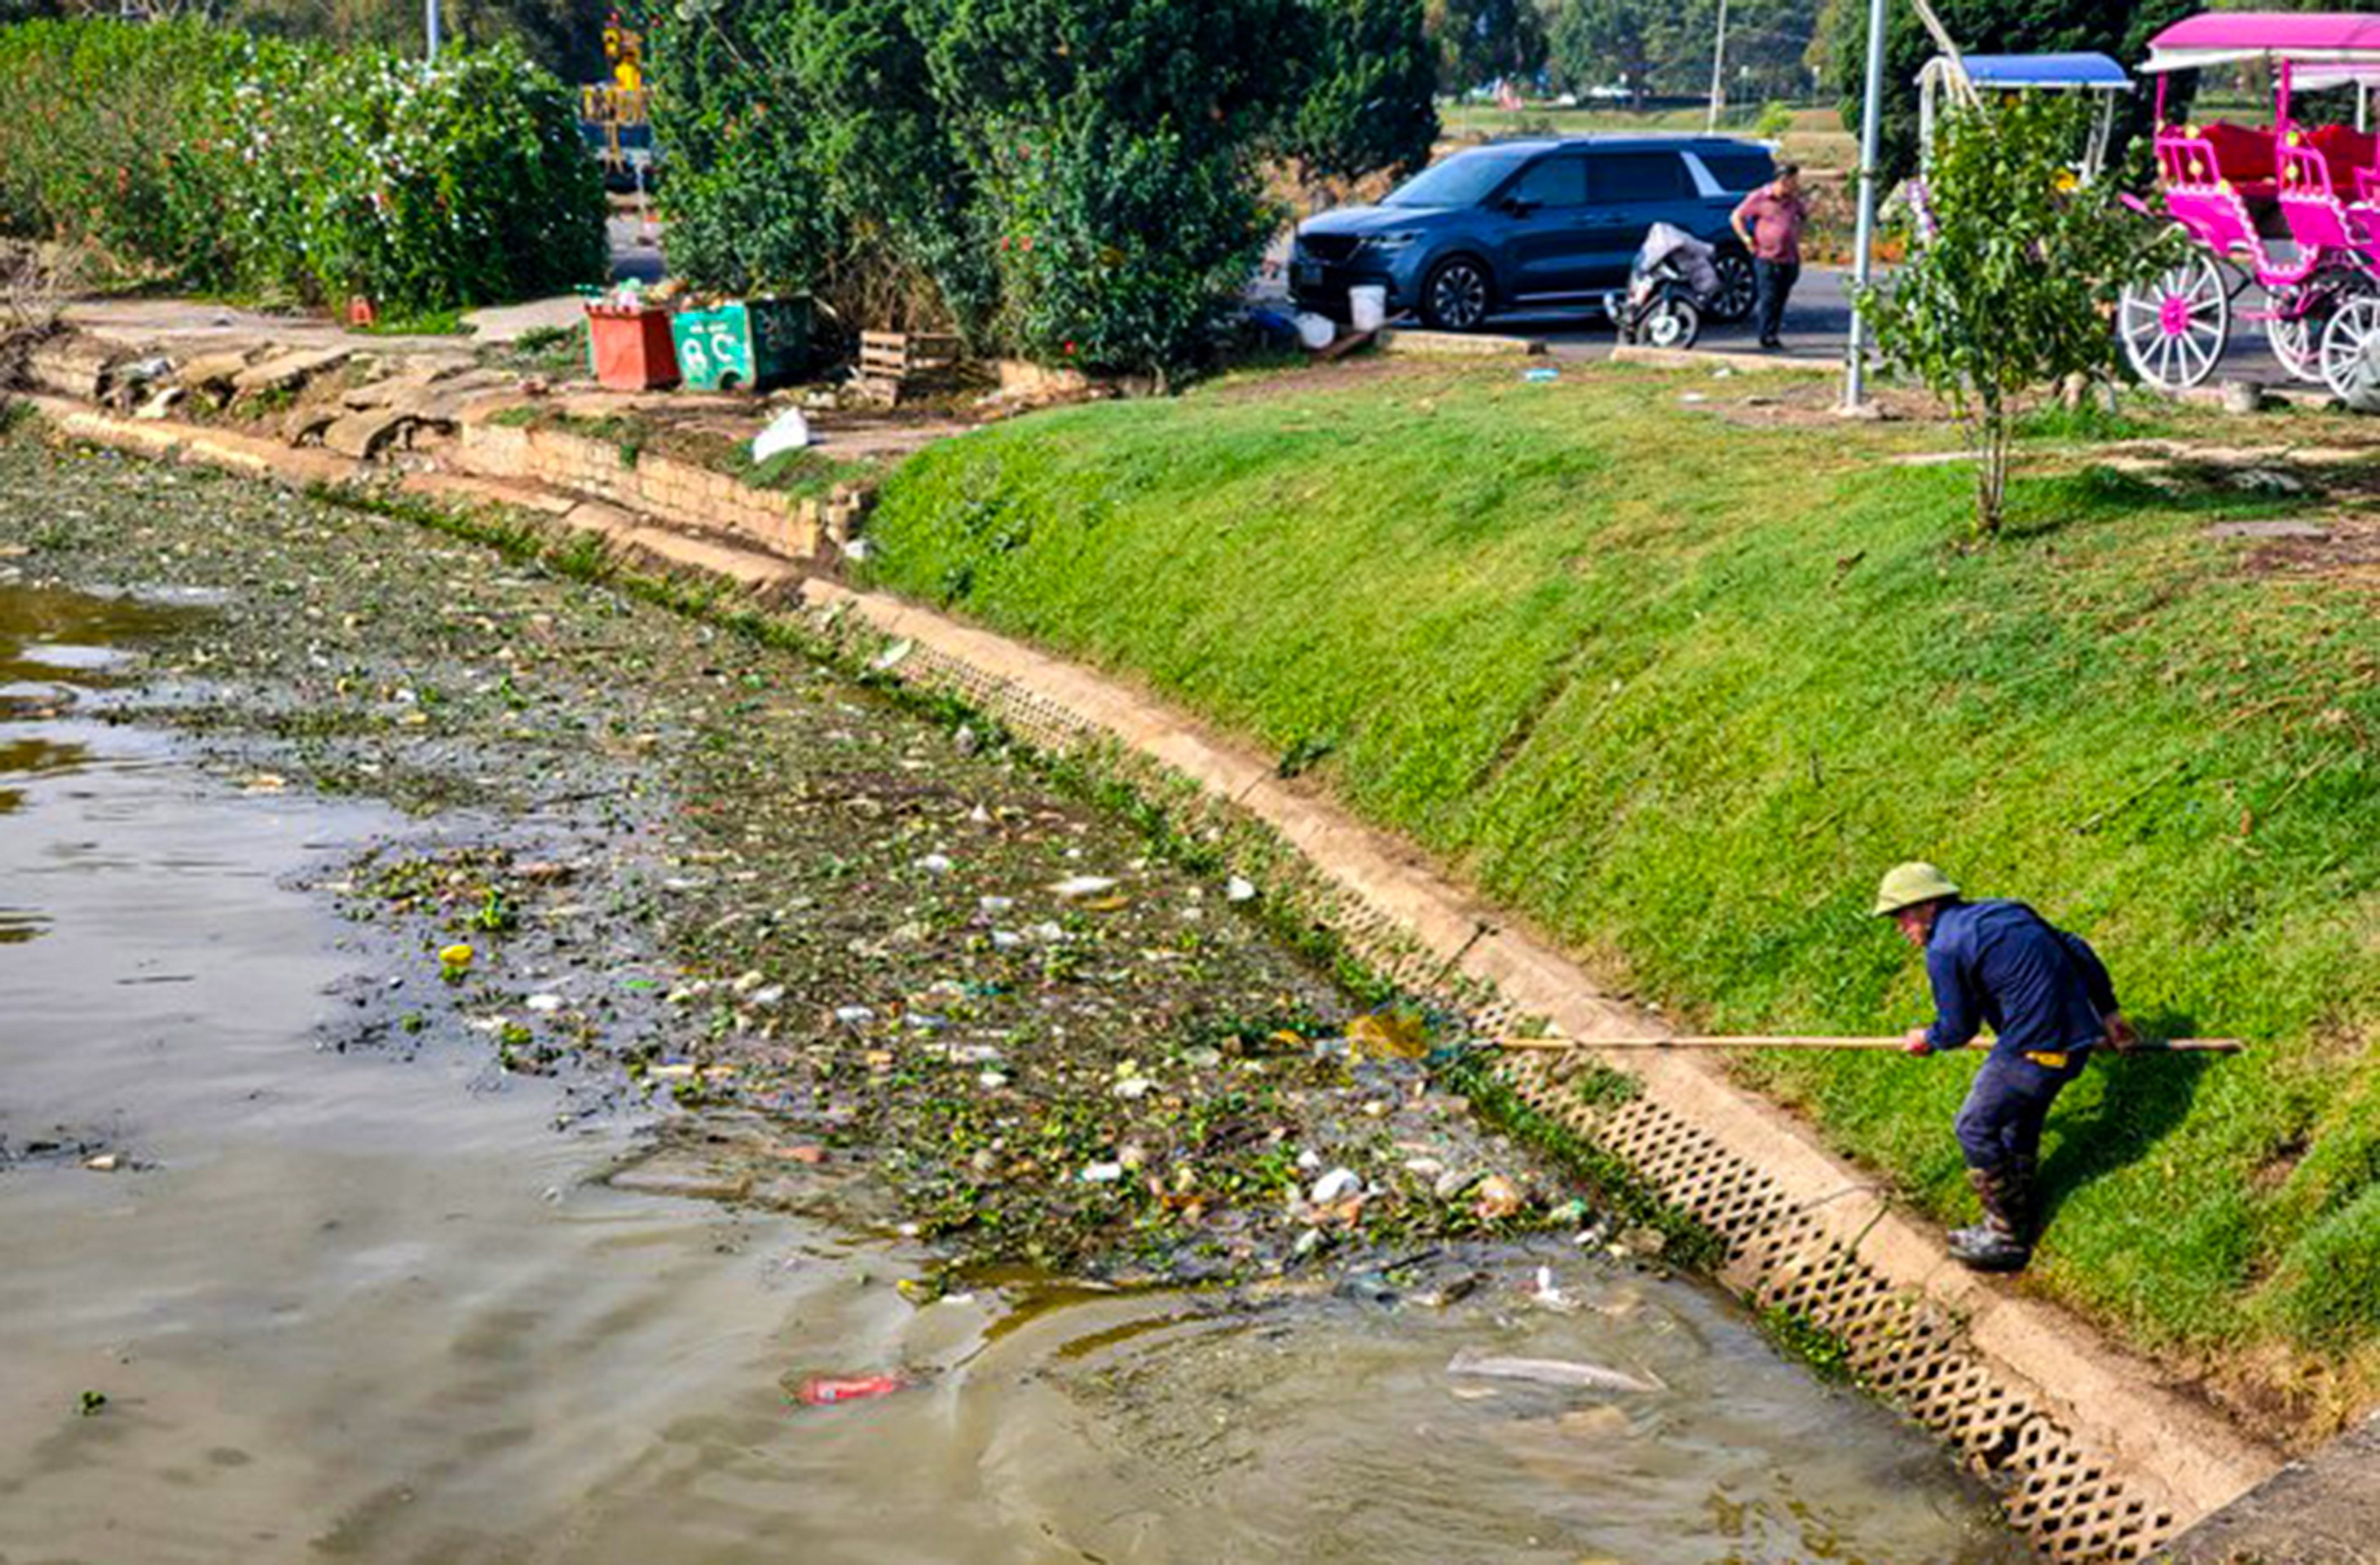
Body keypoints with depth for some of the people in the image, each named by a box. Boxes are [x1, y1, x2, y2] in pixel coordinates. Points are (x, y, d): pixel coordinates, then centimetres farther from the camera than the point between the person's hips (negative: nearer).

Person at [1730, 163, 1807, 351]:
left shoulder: (1794, 200, 9)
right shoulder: (1759, 198, -6)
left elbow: (1804, 215, 29)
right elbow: (1736, 217, 1)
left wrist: (1797, 236, 16)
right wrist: (1747, 240, -6)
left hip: (1789, 259, 5)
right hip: (1767, 258, -5)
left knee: (1780, 299, 7)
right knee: (1769, 298, -7)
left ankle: (1772, 334, 14)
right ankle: (1767, 336, -3)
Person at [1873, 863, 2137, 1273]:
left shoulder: (1943, 950, -10)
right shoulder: (2004, 911, 15)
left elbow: (1958, 1028, -4)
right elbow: (2077, 951, 18)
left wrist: (1929, 1040, 17)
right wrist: (2108, 1010, 26)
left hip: (2034, 1048, -9)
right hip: (2079, 1034, 9)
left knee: (1976, 1128, 8)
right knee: (2021, 1119, 26)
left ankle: (2006, 1239, 16)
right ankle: (2019, 1212, 42)